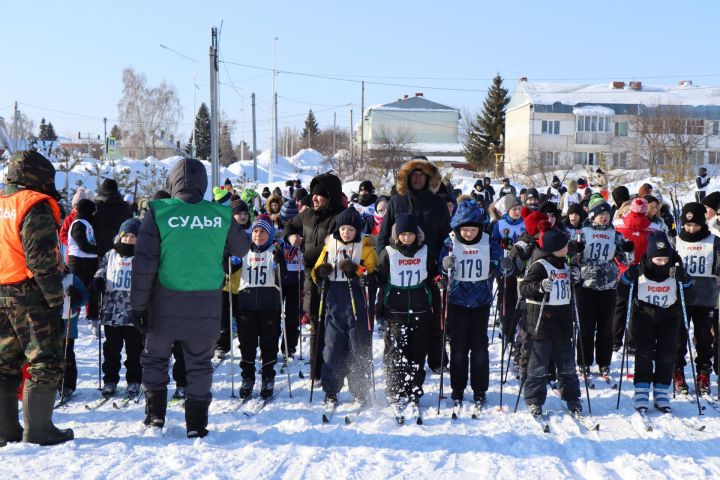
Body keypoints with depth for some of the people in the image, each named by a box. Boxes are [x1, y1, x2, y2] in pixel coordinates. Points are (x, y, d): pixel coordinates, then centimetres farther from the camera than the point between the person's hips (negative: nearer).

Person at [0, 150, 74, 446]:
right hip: (30, 295, -8)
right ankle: (38, 429, 0)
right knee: (45, 361, -1)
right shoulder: (35, 207, -12)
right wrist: (56, 298, -15)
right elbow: (42, 259, -19)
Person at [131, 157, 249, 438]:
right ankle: (197, 423, 14)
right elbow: (241, 249, 14)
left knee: (154, 358, 19)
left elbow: (144, 264, -9)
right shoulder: (221, 214, -3)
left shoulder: (159, 212, -8)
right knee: (200, 363, 13)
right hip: (206, 306, 1)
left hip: (166, 303, -1)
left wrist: (138, 304, -1)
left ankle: (155, 415, 21)